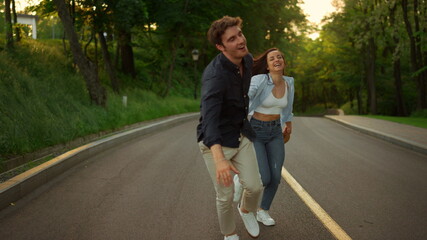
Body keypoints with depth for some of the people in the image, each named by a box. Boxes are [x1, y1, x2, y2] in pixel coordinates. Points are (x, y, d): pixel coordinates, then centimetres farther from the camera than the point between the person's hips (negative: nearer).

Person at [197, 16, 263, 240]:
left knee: (254, 186, -1)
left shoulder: (247, 60, -6)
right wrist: (219, 160, -57)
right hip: (215, 141, -5)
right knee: (226, 195, 2)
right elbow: (209, 119, -44)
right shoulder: (215, 75, -31)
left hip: (240, 135, 6)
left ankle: (247, 210, 35)